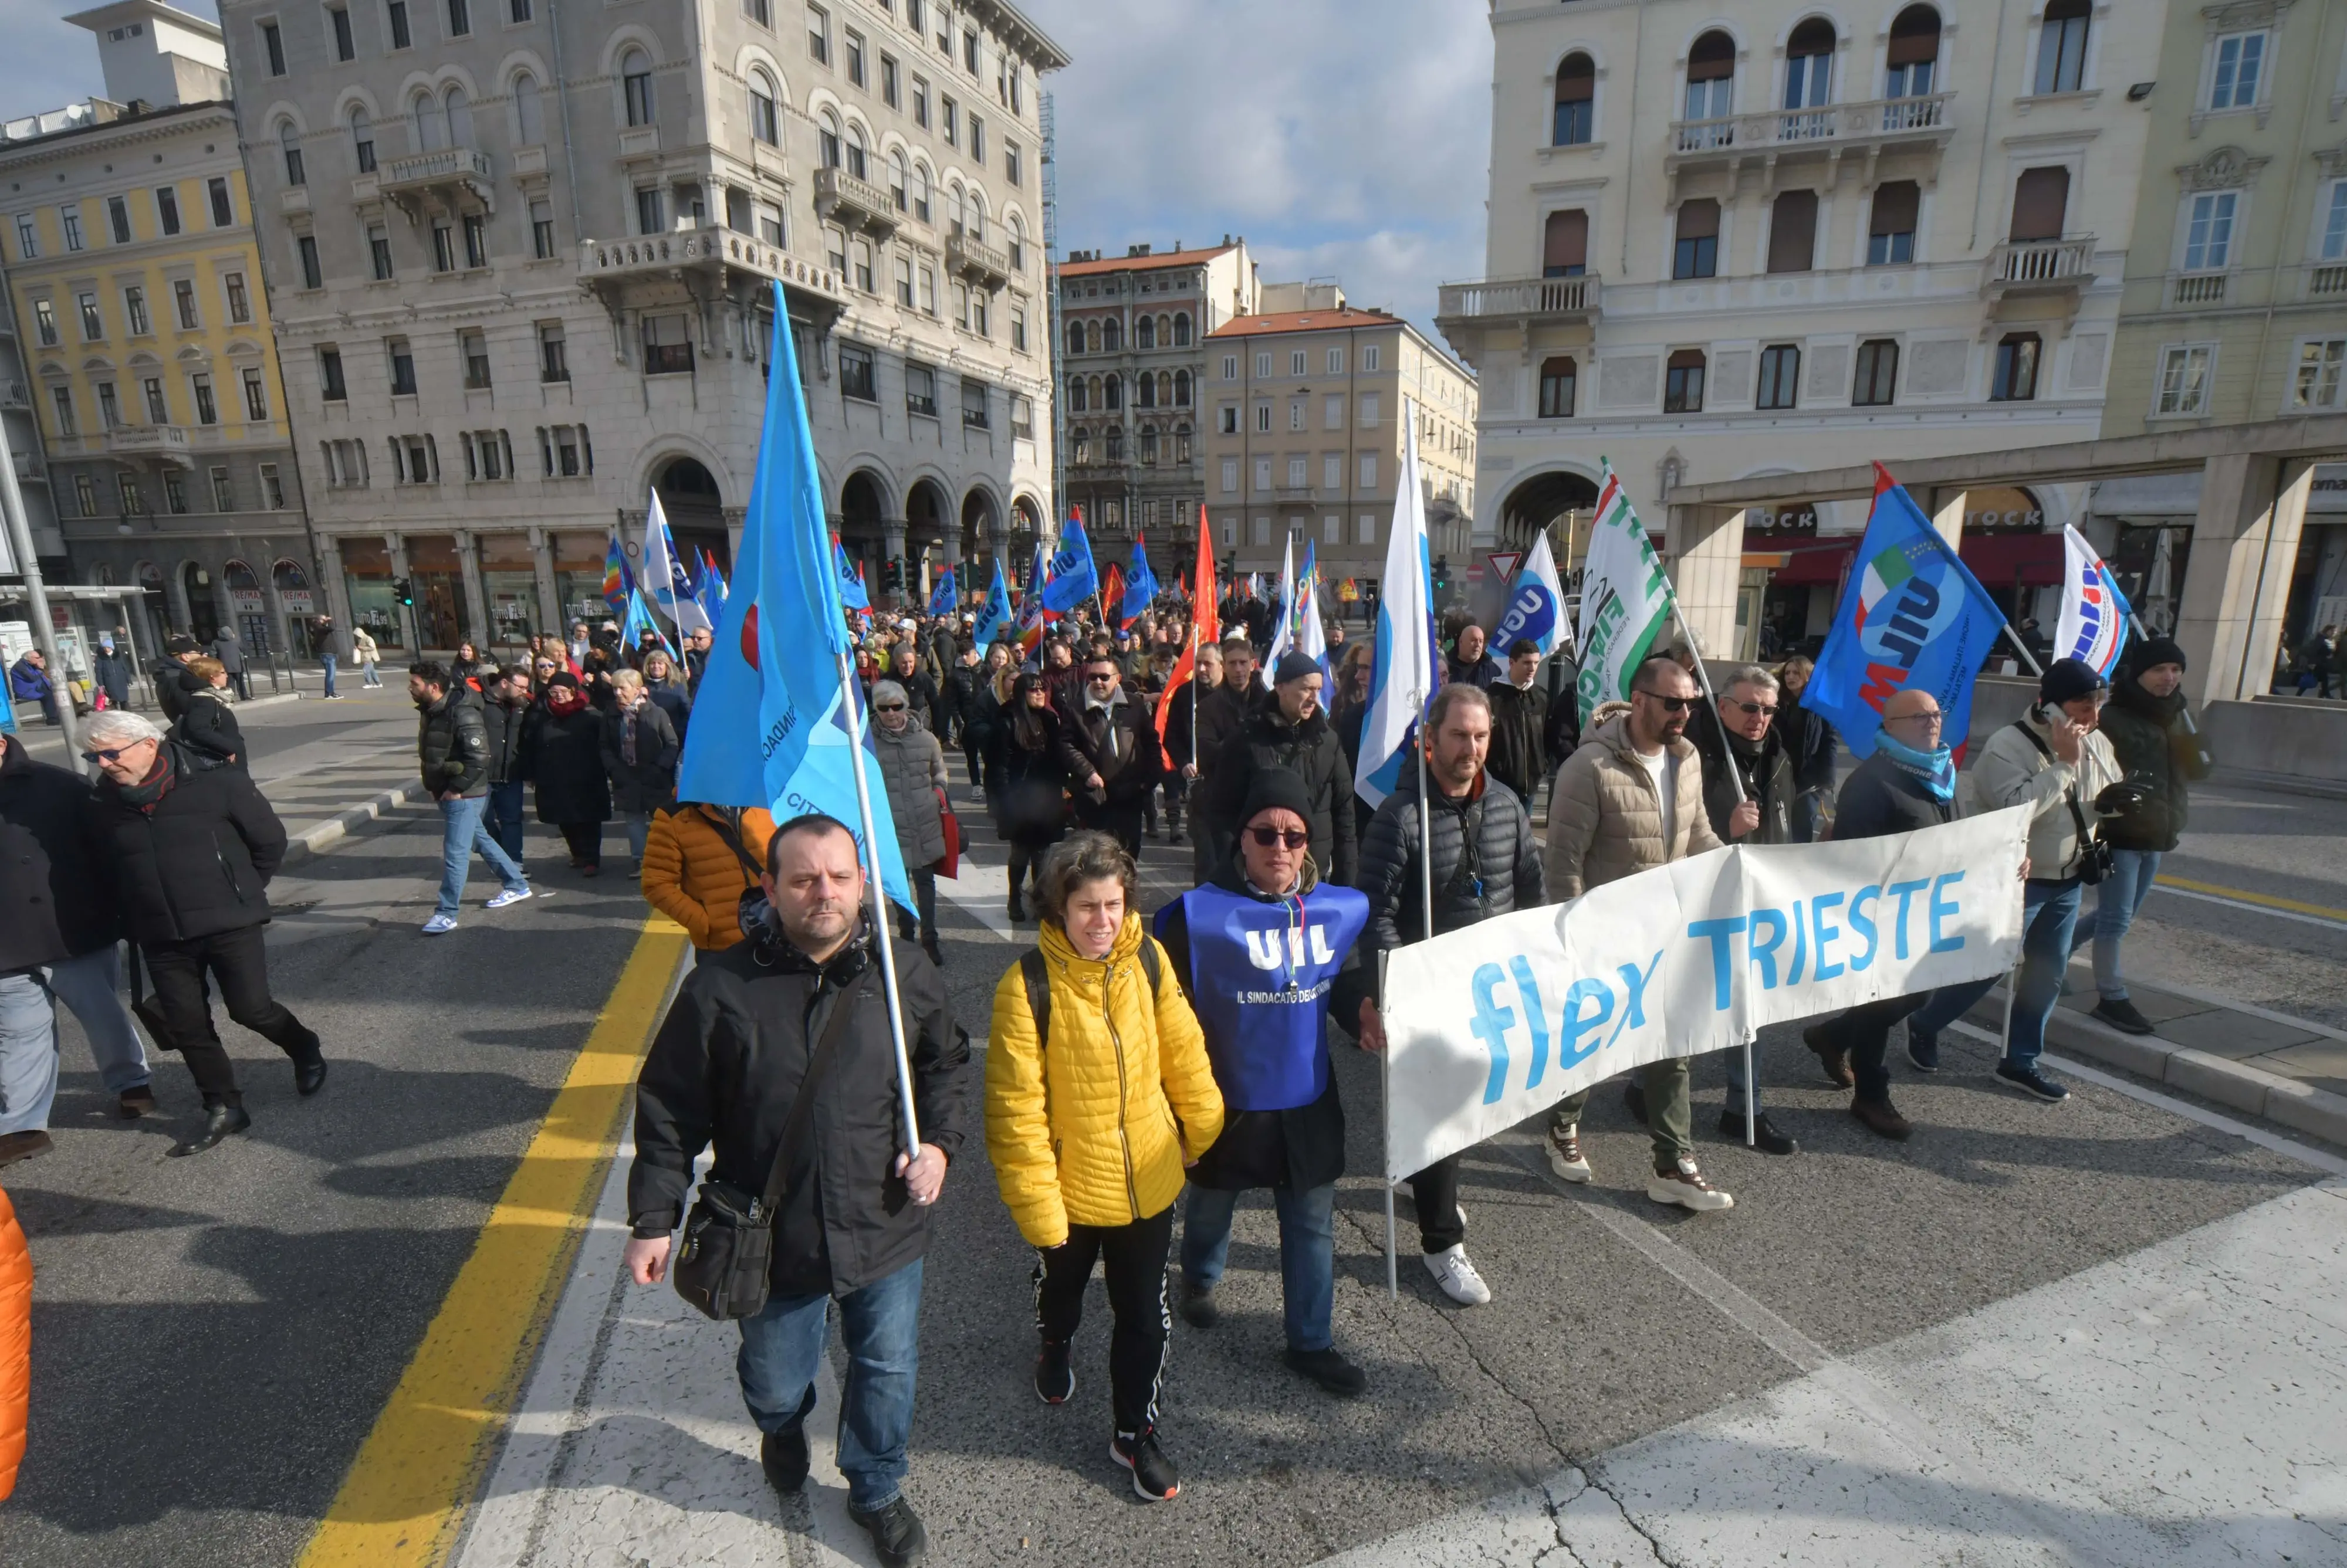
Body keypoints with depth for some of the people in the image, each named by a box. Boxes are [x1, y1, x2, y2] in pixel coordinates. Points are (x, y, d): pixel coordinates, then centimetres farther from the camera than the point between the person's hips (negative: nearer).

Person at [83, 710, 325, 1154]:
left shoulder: (218, 782, -13)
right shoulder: (103, 804, 1)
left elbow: (270, 840, -3)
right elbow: (110, 869, 18)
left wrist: (242, 891, 3)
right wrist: (134, 921, 15)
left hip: (229, 924, -4)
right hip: (161, 937, 5)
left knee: (251, 1008, 1)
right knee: (185, 1025, 8)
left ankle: (305, 1051, 31)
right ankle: (223, 1109, 21)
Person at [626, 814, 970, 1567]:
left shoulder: (904, 974, -8)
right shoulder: (721, 986, -14)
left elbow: (947, 1064, 7)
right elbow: (668, 1109, -5)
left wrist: (940, 1141, -6)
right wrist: (654, 1217, -4)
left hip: (885, 1230, 1)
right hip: (772, 1239, -1)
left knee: (888, 1370, 17)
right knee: (774, 1383, 21)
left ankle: (877, 1489, 48)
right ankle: (783, 1431, 60)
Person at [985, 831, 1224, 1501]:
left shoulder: (1147, 958, -13)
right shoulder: (1028, 984, -25)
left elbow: (1183, 1051, 0)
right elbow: (1017, 1108, -20)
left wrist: (1202, 1126, 9)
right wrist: (1036, 1203, -16)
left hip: (1148, 1181, 2)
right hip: (1068, 1187, -1)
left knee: (1143, 1315, 17)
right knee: (1062, 1288, 28)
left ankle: (1135, 1433, 41)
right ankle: (1055, 1345, 62)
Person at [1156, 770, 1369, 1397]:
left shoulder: (1341, 909, -5)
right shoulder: (1201, 914, -18)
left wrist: (1364, 1010, -10)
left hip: (1308, 1102, 3)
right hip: (1227, 1102, -2)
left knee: (1313, 1225, 15)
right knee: (1211, 1205, 24)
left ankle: (1311, 1343, 37)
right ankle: (1198, 1281, 56)